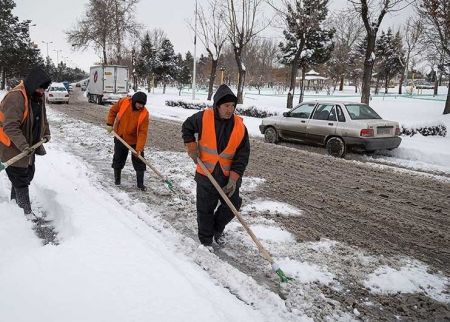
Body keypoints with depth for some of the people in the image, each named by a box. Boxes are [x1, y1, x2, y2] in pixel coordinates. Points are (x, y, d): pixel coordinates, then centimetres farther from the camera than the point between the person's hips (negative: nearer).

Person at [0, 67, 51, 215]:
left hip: (29, 147, 9)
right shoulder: (15, 97, -25)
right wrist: (23, 146, -35)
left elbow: (42, 118, 19)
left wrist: (46, 134, 8)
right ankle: (26, 213, 5)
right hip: (13, 148, -9)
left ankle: (15, 204, 41)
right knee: (21, 181, -3)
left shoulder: (38, 96, 3)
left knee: (28, 175, 21)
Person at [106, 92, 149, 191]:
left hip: (135, 140, -2)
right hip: (120, 138, 2)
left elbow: (143, 132, -23)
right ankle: (117, 179, 32)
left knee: (139, 161, 0)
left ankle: (140, 183, 13)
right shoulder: (123, 102, -16)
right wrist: (110, 124, -5)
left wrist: (139, 148, -29)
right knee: (118, 159, 13)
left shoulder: (144, 114, -22)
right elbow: (113, 110, 3)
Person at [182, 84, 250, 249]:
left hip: (228, 176, 2)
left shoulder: (240, 127, -9)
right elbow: (187, 127, 7)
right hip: (206, 174, -1)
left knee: (233, 205, 10)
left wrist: (233, 179, -16)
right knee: (205, 209, 8)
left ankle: (217, 229, 37)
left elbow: (242, 156, -9)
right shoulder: (203, 118, -12)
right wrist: (192, 148, -4)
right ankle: (206, 239, 28)